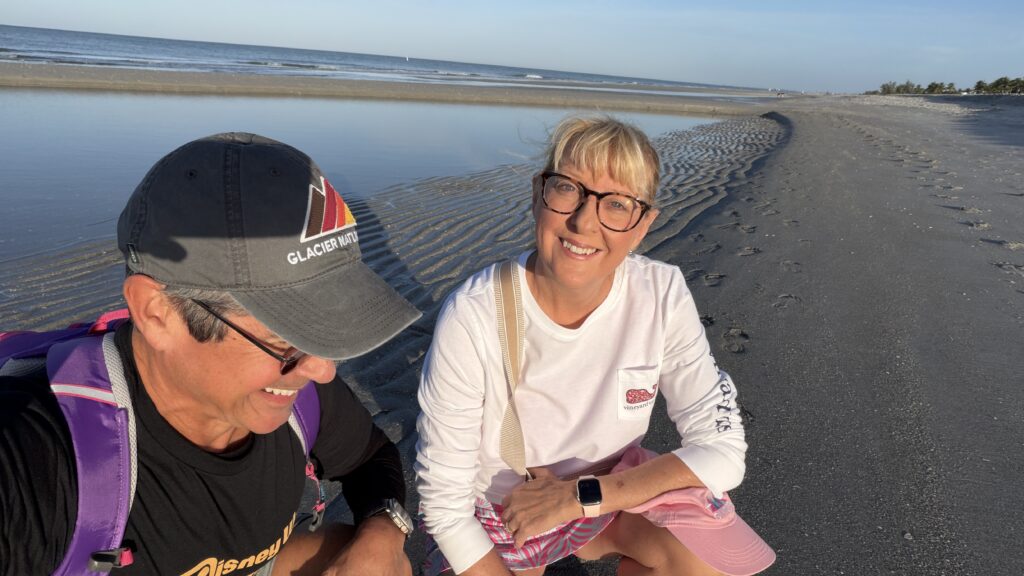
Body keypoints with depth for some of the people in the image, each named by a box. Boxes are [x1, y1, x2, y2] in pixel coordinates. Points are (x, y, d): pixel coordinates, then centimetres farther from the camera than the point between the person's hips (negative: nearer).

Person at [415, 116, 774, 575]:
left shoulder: (662, 296, -20)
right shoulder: (472, 317, -29)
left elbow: (722, 450, -19)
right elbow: (443, 501, -21)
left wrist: (580, 495, -25)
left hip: (609, 496, 1)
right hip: (496, 519, -1)